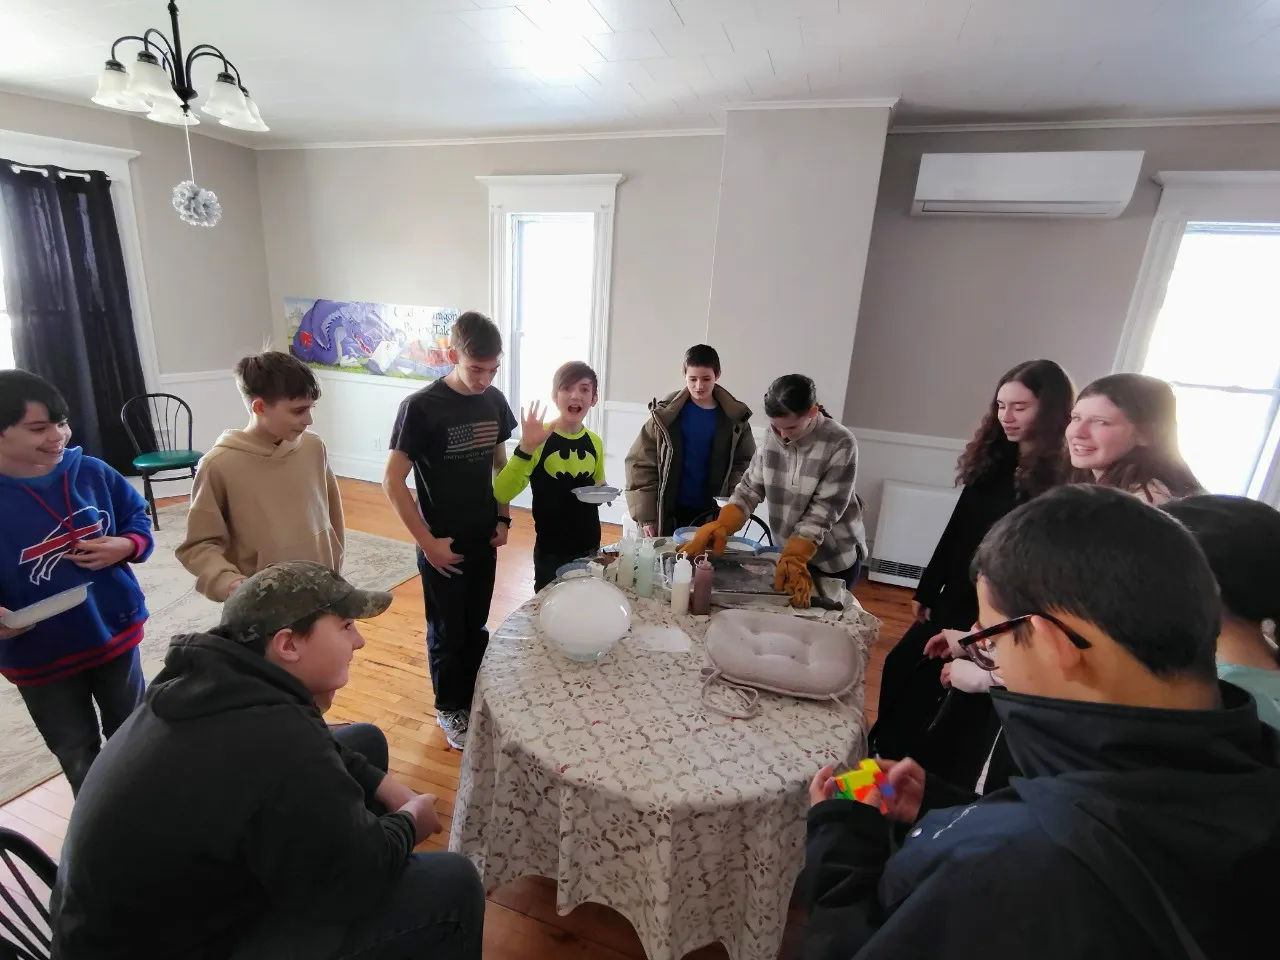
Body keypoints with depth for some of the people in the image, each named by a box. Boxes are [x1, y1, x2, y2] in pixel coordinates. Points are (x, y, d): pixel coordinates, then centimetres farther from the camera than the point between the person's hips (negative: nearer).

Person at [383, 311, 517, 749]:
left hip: (484, 541, 5)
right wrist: (427, 541, -17)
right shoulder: (420, 406, -18)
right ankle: (449, 708, 34)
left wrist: (503, 518, 4)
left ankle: (474, 698, 39)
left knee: (476, 628, 19)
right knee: (447, 634, 12)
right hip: (443, 545, -4)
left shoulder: (494, 400, -2)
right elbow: (392, 481, -17)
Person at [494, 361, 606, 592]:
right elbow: (501, 494, -26)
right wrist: (526, 448, -37)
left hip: (590, 549, 5)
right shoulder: (539, 439, -15)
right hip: (551, 554, -5)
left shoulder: (594, 443, 1)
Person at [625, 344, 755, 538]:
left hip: (711, 514, 1)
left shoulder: (734, 418, 0)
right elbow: (641, 462, -4)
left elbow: (746, 463, 4)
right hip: (669, 512, -1)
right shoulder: (665, 414, -4)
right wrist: (646, 515, -8)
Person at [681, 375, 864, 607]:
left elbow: (824, 509, -24)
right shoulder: (772, 435, -9)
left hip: (837, 556, -4)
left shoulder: (841, 444, -23)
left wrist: (793, 559, -32)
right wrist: (719, 528, -22)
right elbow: (751, 487, -8)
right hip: (794, 548, 4)